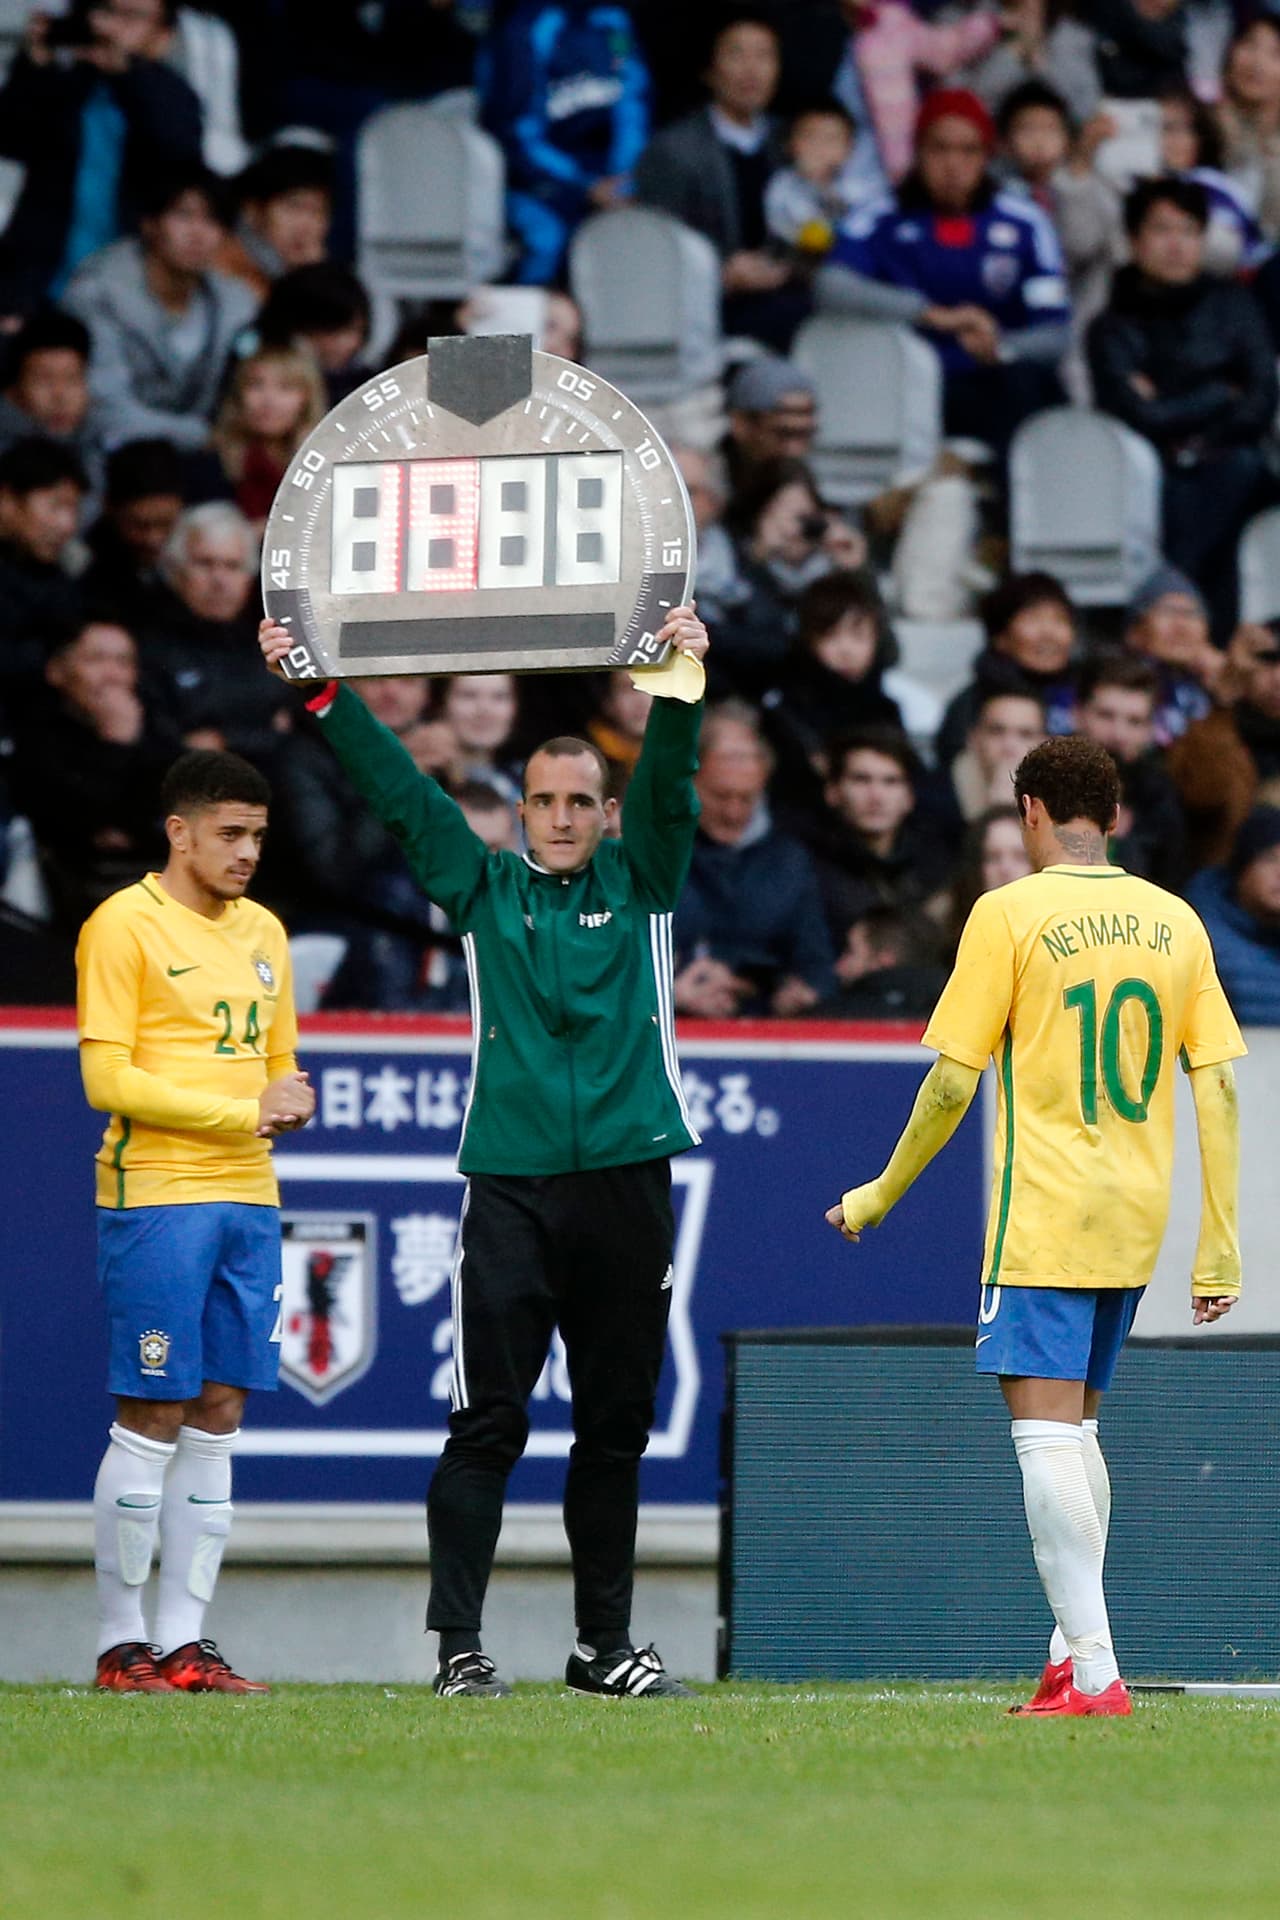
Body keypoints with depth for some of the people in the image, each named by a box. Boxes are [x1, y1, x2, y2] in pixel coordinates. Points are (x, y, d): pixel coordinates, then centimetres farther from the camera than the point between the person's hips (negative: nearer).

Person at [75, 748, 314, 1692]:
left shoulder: (263, 932, 17)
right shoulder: (125, 925, -5)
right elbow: (107, 1079, -12)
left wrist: (292, 1103, 0)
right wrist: (243, 1112, -14)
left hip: (248, 1196, 7)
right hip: (155, 1197, -7)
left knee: (218, 1416, 5)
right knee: (153, 1418, -6)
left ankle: (185, 1640, 7)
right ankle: (122, 1642, -1)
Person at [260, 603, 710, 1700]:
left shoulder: (639, 886, 11)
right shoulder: (483, 889, 11)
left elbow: (670, 787, -4)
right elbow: (399, 788, 5)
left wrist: (683, 690, -21)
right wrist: (318, 693, -3)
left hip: (627, 1186, 1)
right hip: (510, 1187, -1)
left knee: (616, 1429, 7)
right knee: (487, 1424, -6)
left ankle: (605, 1644, 15)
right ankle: (459, 1643, -6)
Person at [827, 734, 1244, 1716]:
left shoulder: (1009, 914, -7)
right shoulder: (1175, 920, 7)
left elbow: (953, 1083, -7)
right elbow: (1219, 1084, 5)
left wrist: (881, 1195, 7)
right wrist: (1219, 1249, 8)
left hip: (1044, 1217, -6)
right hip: (1136, 1224, 6)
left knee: (1048, 1430, -8)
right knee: (1077, 1426, 19)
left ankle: (1093, 1670, -17)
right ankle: (1075, 1649, 20)